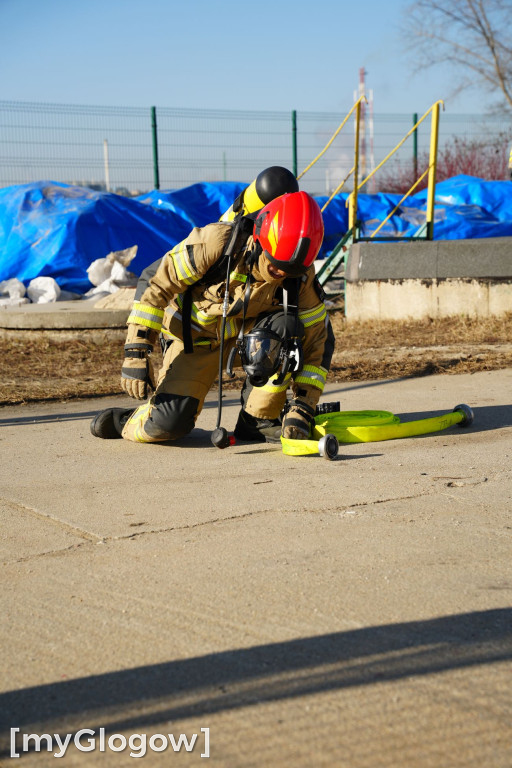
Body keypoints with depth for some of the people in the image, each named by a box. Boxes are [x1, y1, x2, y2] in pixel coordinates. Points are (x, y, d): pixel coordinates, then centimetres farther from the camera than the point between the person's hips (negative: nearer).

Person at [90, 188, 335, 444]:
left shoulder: (300, 276, -21)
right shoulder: (216, 242, -31)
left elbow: (313, 337, -13)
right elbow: (157, 286, -22)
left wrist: (303, 408, -22)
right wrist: (136, 354, -24)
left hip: (246, 332, 2)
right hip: (196, 334, -2)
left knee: (283, 328, -33)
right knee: (169, 424, -20)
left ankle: (259, 420, -13)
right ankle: (123, 420, 16)